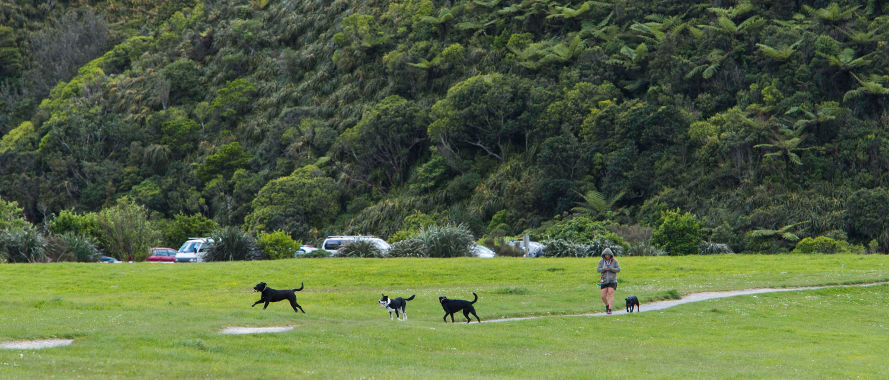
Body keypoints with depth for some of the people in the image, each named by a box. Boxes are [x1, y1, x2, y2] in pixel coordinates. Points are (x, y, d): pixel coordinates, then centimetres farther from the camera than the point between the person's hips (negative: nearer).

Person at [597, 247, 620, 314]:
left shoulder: (614, 261, -3)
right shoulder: (601, 261, 1)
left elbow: (618, 269, -6)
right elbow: (598, 270, -4)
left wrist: (611, 269, -23)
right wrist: (604, 269, -22)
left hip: (612, 280, -2)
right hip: (604, 281, 2)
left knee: (610, 294, -16)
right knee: (603, 296, -2)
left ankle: (609, 309, -19)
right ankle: (607, 305, 28)